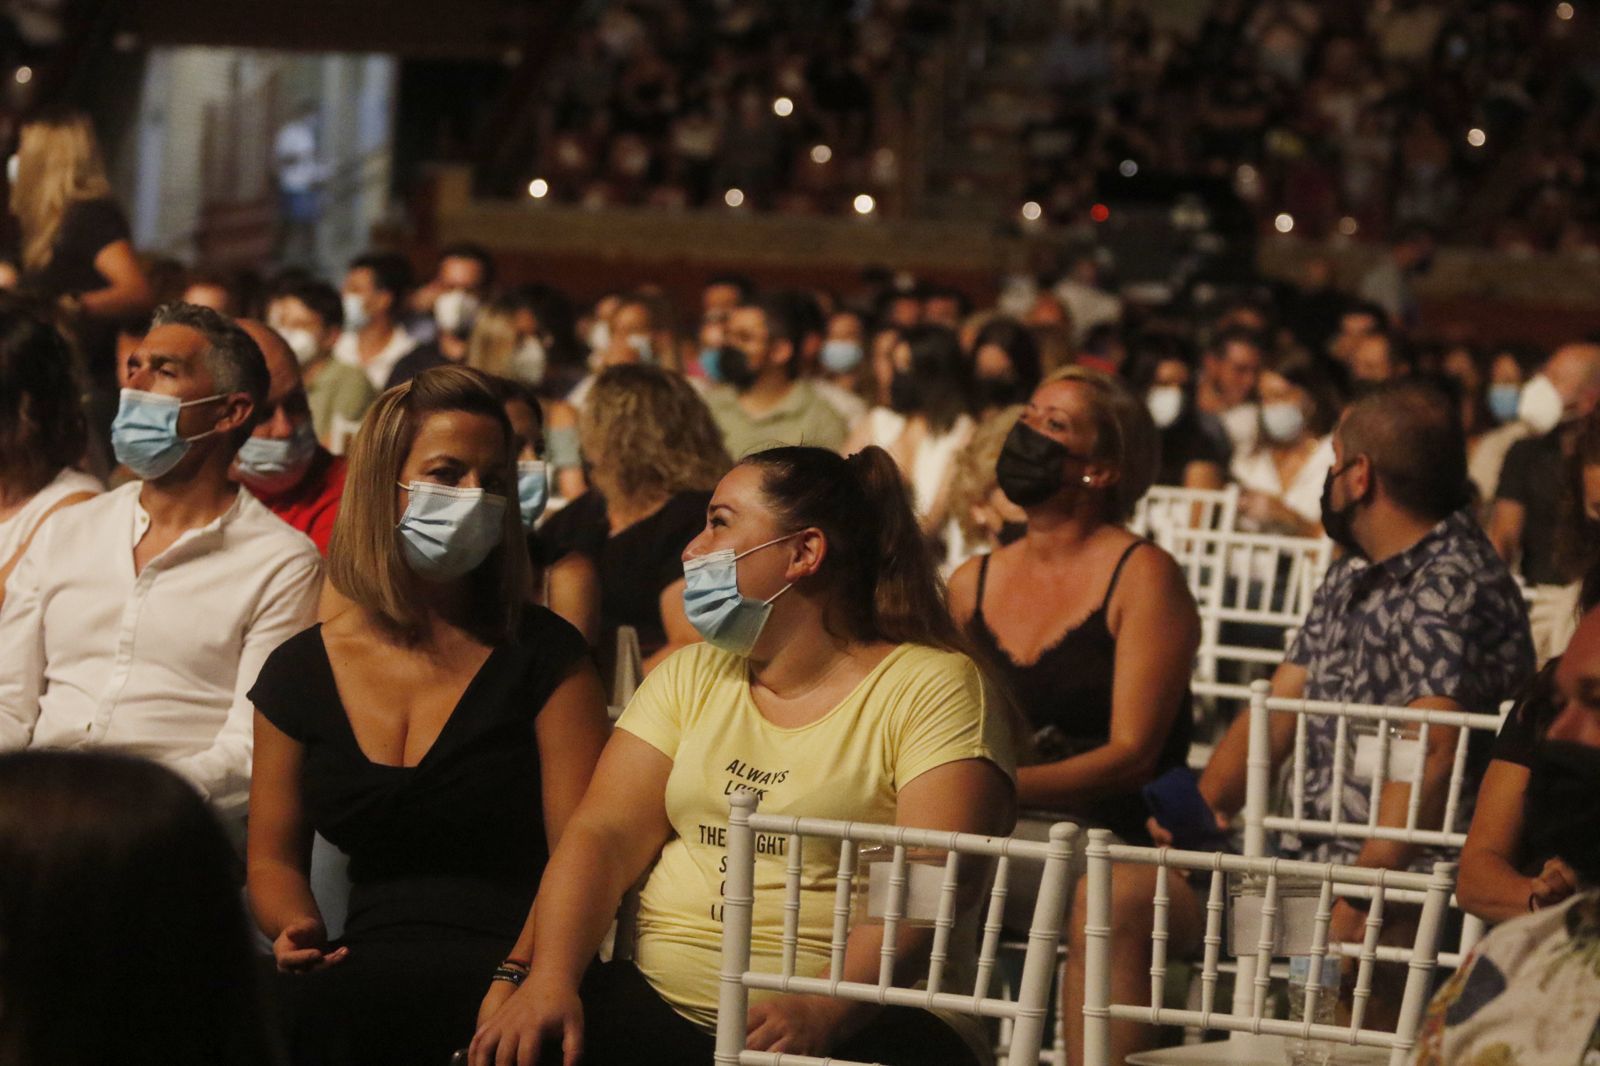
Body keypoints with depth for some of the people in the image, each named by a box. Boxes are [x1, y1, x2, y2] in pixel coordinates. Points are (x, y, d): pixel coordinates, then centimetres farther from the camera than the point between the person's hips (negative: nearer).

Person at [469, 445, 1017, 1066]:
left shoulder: (935, 688, 1)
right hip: (661, 1005, 4)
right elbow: (602, 836, 8)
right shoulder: (691, 677, 19)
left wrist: (822, 1013, -28)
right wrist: (548, 978, -11)